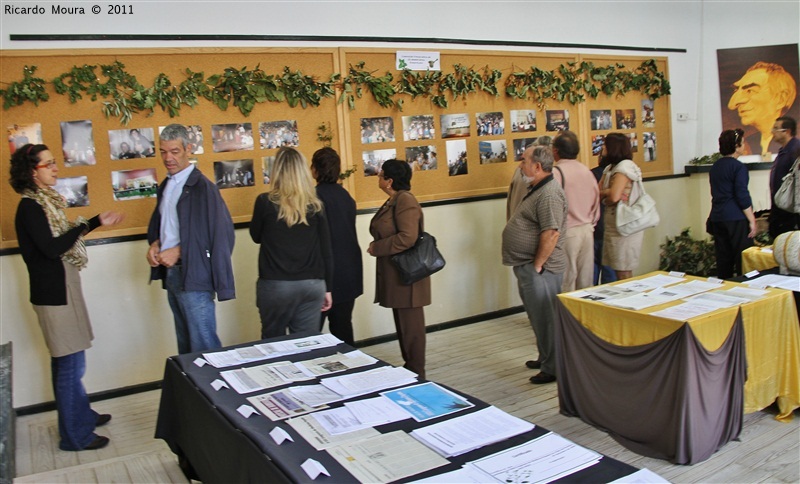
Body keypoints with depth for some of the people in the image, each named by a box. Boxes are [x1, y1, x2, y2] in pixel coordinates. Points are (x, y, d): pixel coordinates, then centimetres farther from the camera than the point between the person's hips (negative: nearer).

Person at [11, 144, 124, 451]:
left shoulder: (45, 201, 11)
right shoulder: (30, 206, -16)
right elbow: (51, 248, -23)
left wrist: (98, 221, 13)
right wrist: (83, 226, -11)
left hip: (62, 288, 9)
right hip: (53, 293, -9)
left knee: (67, 362, 20)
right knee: (69, 365, -2)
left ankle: (81, 415, 34)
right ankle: (75, 436, 10)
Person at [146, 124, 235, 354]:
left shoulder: (202, 186, -12)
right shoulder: (165, 186, 14)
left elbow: (221, 232, -16)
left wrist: (178, 251, -15)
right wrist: (155, 244, 4)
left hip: (194, 276, -8)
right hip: (171, 274, 8)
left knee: (203, 346, -5)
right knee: (185, 344, 17)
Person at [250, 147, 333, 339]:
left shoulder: (265, 202, -6)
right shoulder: (315, 205, 1)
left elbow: (256, 236, 11)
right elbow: (326, 251, 4)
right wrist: (327, 288, 12)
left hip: (275, 285, -2)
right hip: (312, 284, 2)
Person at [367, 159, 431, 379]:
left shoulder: (405, 200, -17)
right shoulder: (392, 201, 13)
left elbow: (407, 237, -26)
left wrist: (377, 248, -18)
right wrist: (376, 246, 5)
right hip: (395, 273, 10)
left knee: (410, 324, 1)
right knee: (402, 323, 17)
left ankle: (416, 373, 12)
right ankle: (408, 366, 29)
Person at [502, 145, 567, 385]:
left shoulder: (549, 194, -19)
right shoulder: (537, 190, 15)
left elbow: (551, 233, -26)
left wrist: (537, 266, -20)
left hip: (539, 269, -11)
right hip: (527, 267, 11)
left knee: (545, 318, -1)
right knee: (538, 317, 20)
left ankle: (553, 369, 9)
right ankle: (546, 358, 34)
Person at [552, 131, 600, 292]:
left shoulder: (556, 172, -14)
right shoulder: (586, 170, 6)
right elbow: (596, 200, 12)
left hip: (567, 233, -6)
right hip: (587, 230, 6)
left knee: (566, 284, 1)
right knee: (585, 280, 14)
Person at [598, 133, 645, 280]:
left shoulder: (625, 166, -12)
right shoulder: (610, 168, 16)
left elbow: (614, 197, -22)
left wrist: (603, 195, -2)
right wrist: (607, 192, -12)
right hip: (614, 225, 9)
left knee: (623, 273, -3)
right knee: (618, 269, 12)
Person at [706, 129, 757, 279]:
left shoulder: (715, 166, 12)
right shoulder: (738, 167, -11)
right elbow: (742, 196, -15)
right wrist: (752, 220, -10)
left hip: (717, 218, 7)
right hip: (736, 219, -7)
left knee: (723, 259, 10)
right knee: (743, 259, -1)